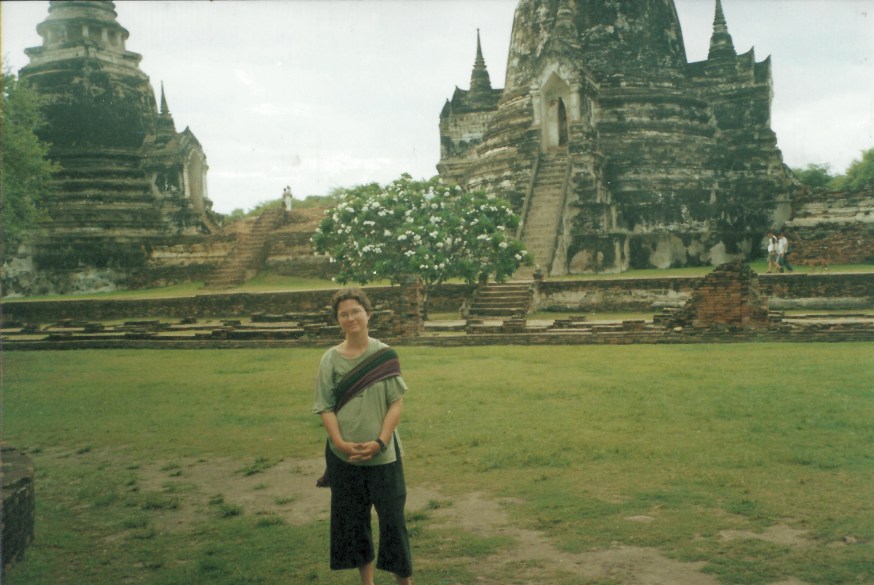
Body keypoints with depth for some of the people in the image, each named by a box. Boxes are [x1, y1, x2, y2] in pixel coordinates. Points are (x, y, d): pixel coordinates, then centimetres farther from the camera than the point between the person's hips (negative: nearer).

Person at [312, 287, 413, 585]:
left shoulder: (385, 354, -4)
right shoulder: (330, 359, -1)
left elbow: (396, 403, -5)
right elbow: (325, 407, -2)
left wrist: (379, 442, -15)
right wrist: (340, 442, -16)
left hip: (383, 455, -2)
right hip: (344, 457, 2)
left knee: (392, 518, 3)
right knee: (353, 520, 12)